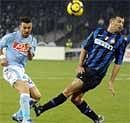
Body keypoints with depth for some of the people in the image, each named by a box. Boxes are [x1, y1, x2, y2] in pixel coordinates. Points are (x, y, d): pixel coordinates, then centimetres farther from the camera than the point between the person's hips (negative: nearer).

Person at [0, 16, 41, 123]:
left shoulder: (33, 40, 11)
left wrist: (29, 51, -14)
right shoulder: (10, 37, -3)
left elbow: (30, 58, 7)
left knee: (37, 96, 4)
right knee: (25, 88, -32)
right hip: (11, 69, -7)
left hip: (21, 70, 7)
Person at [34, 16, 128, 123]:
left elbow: (118, 63, 2)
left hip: (96, 74, -5)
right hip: (85, 69, 5)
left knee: (68, 91, -11)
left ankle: (41, 109, -6)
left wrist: (111, 81, -1)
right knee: (76, 99, 5)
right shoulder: (98, 32, 7)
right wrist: (80, 65, 5)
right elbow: (85, 48, 15)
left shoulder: (121, 41, -3)